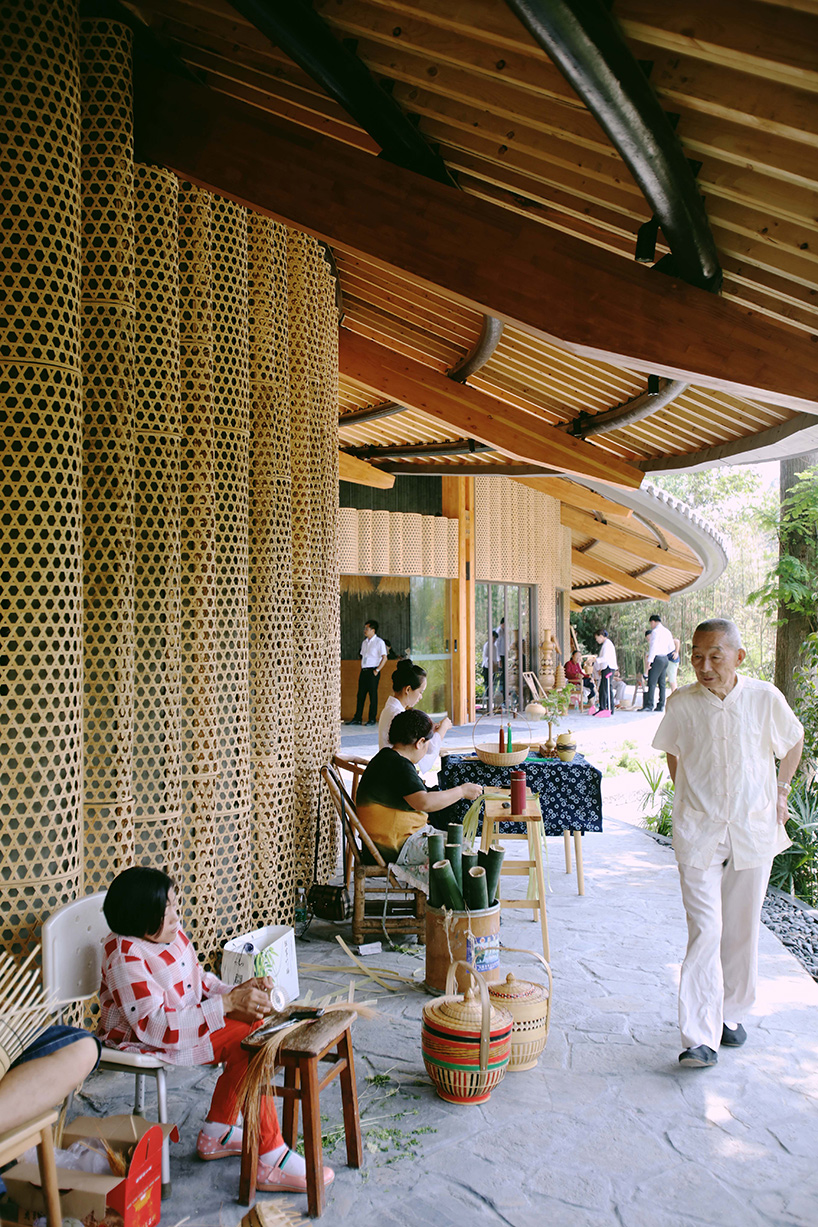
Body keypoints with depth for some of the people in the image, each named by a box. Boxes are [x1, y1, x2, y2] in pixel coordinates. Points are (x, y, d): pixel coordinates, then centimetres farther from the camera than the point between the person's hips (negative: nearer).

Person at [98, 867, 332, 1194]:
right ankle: (272, 1161, -16)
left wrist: (235, 991, -9)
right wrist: (227, 1003, -32)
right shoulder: (126, 958, -26)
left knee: (253, 1023, -5)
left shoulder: (171, 934, 1)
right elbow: (155, 1027, -31)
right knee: (248, 1043, -21)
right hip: (141, 1043, -9)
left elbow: (198, 980, 12)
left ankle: (216, 1133, 8)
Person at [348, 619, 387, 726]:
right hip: (363, 671, 7)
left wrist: (377, 670, -13)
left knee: (373, 695, -2)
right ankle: (358, 718, 9)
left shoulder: (379, 642, -6)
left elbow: (384, 658, -11)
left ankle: (372, 719, 5)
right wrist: (361, 668, 12)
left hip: (372, 671, -7)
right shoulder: (364, 642, 16)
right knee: (360, 694, 5)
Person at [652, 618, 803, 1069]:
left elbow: (793, 740, 12)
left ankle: (731, 1013, 32)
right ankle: (700, 1037, -4)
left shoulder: (765, 698, -8)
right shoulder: (682, 704, -8)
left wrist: (780, 792, 11)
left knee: (741, 928, 13)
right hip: (698, 833, -1)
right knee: (705, 930, -7)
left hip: (753, 831, 2)